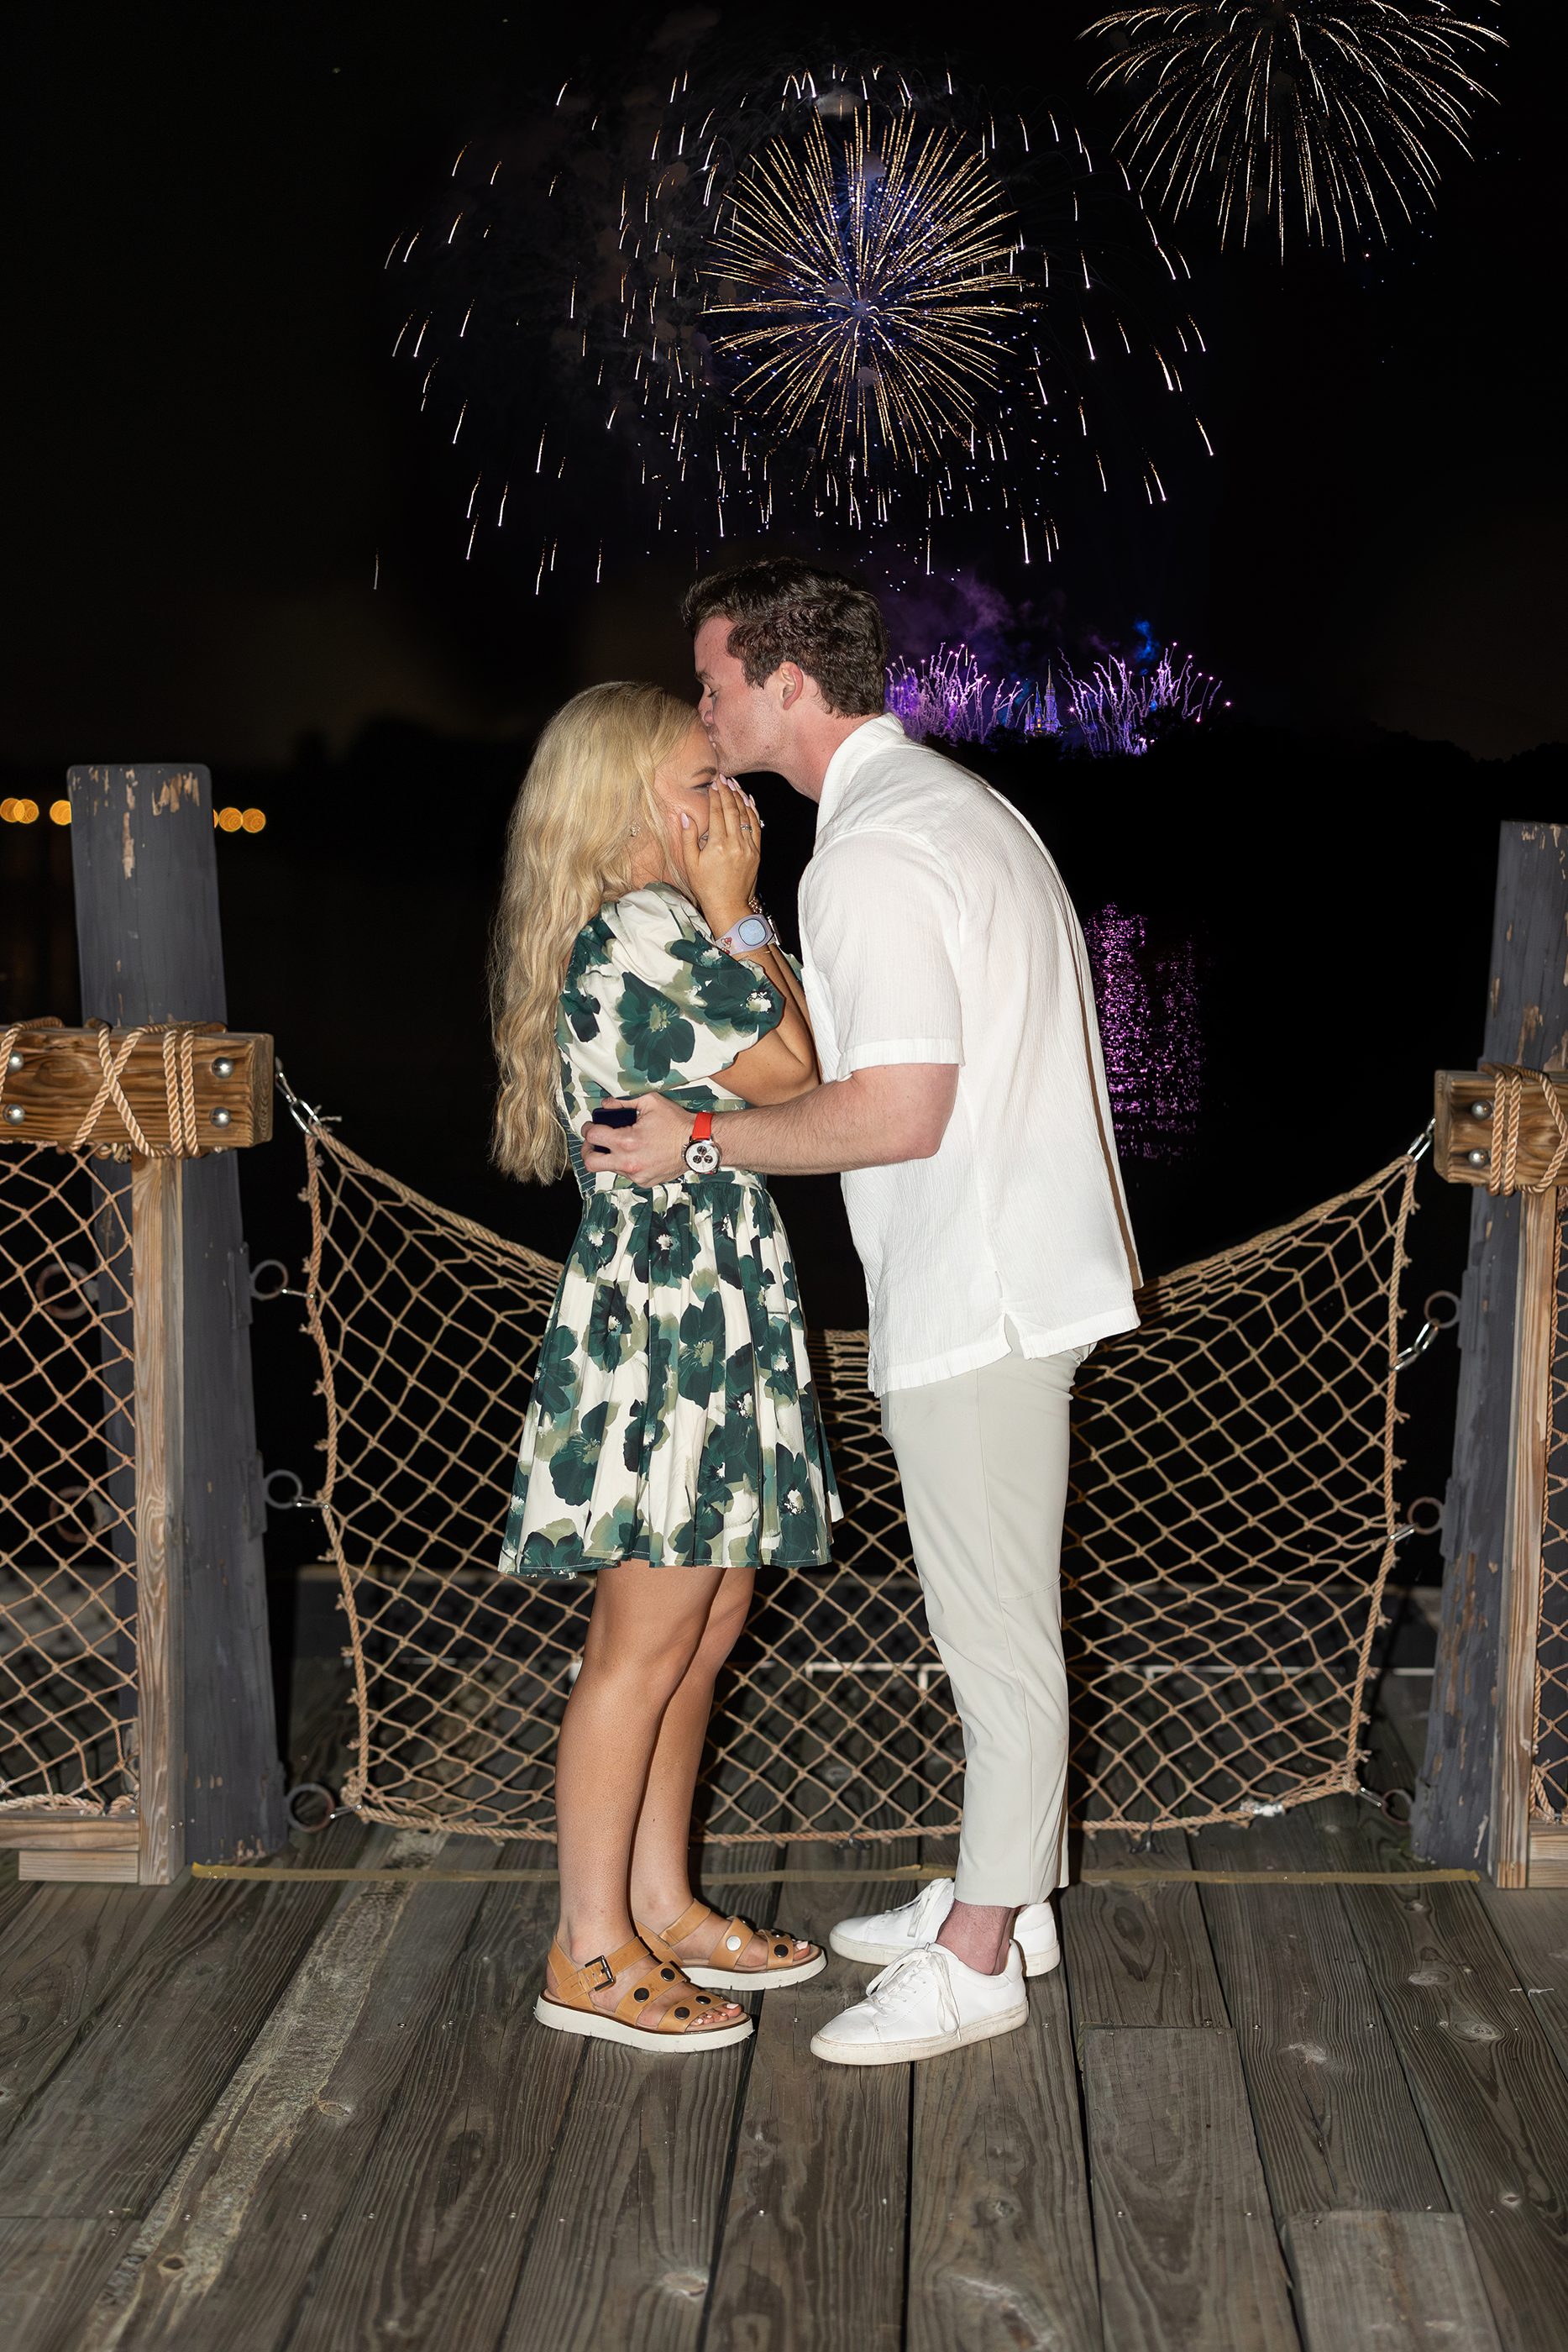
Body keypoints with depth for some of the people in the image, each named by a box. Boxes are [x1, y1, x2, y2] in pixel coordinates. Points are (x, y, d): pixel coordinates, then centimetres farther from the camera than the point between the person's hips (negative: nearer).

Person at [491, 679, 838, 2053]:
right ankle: (590, 1954, 10)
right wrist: (738, 912, -5)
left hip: (705, 1321, 11)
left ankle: (660, 1905, 28)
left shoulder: (648, 933, 17)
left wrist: (727, 917, 13)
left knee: (709, 1623, 16)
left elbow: (762, 1079, 16)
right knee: (646, 1644, -2)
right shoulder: (647, 931, -16)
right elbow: (795, 1070, -13)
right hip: (667, 1319, -11)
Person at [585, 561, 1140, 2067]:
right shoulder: (951, 800, 14)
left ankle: (975, 1957, 15)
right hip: (1012, 1269, 11)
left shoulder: (871, 852, -19)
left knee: (996, 1632, 1)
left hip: (974, 1294, -11)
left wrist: (701, 1140, -14)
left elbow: (896, 1114, -25)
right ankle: (1006, 1893, 33)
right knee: (998, 1616, 19)